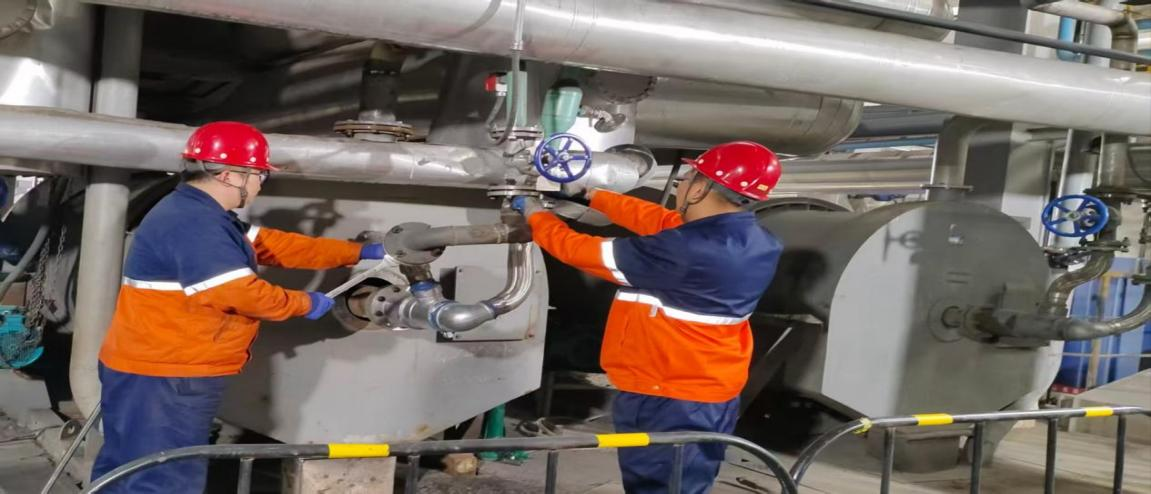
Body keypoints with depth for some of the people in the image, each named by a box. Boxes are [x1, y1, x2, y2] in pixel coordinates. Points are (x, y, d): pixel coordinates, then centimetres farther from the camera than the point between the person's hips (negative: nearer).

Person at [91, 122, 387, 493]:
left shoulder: (204, 216, 15)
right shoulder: (193, 223, -21)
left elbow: (274, 247, 17)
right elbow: (239, 294, -25)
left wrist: (359, 253, 16)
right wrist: (305, 304, -9)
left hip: (169, 372, 11)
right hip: (162, 378, -11)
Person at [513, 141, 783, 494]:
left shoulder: (686, 251, -26)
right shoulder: (754, 242, 1)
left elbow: (586, 252, -14)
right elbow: (657, 220, 12)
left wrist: (535, 216, 4)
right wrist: (593, 195, 20)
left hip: (666, 402, -8)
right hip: (712, 398, 8)